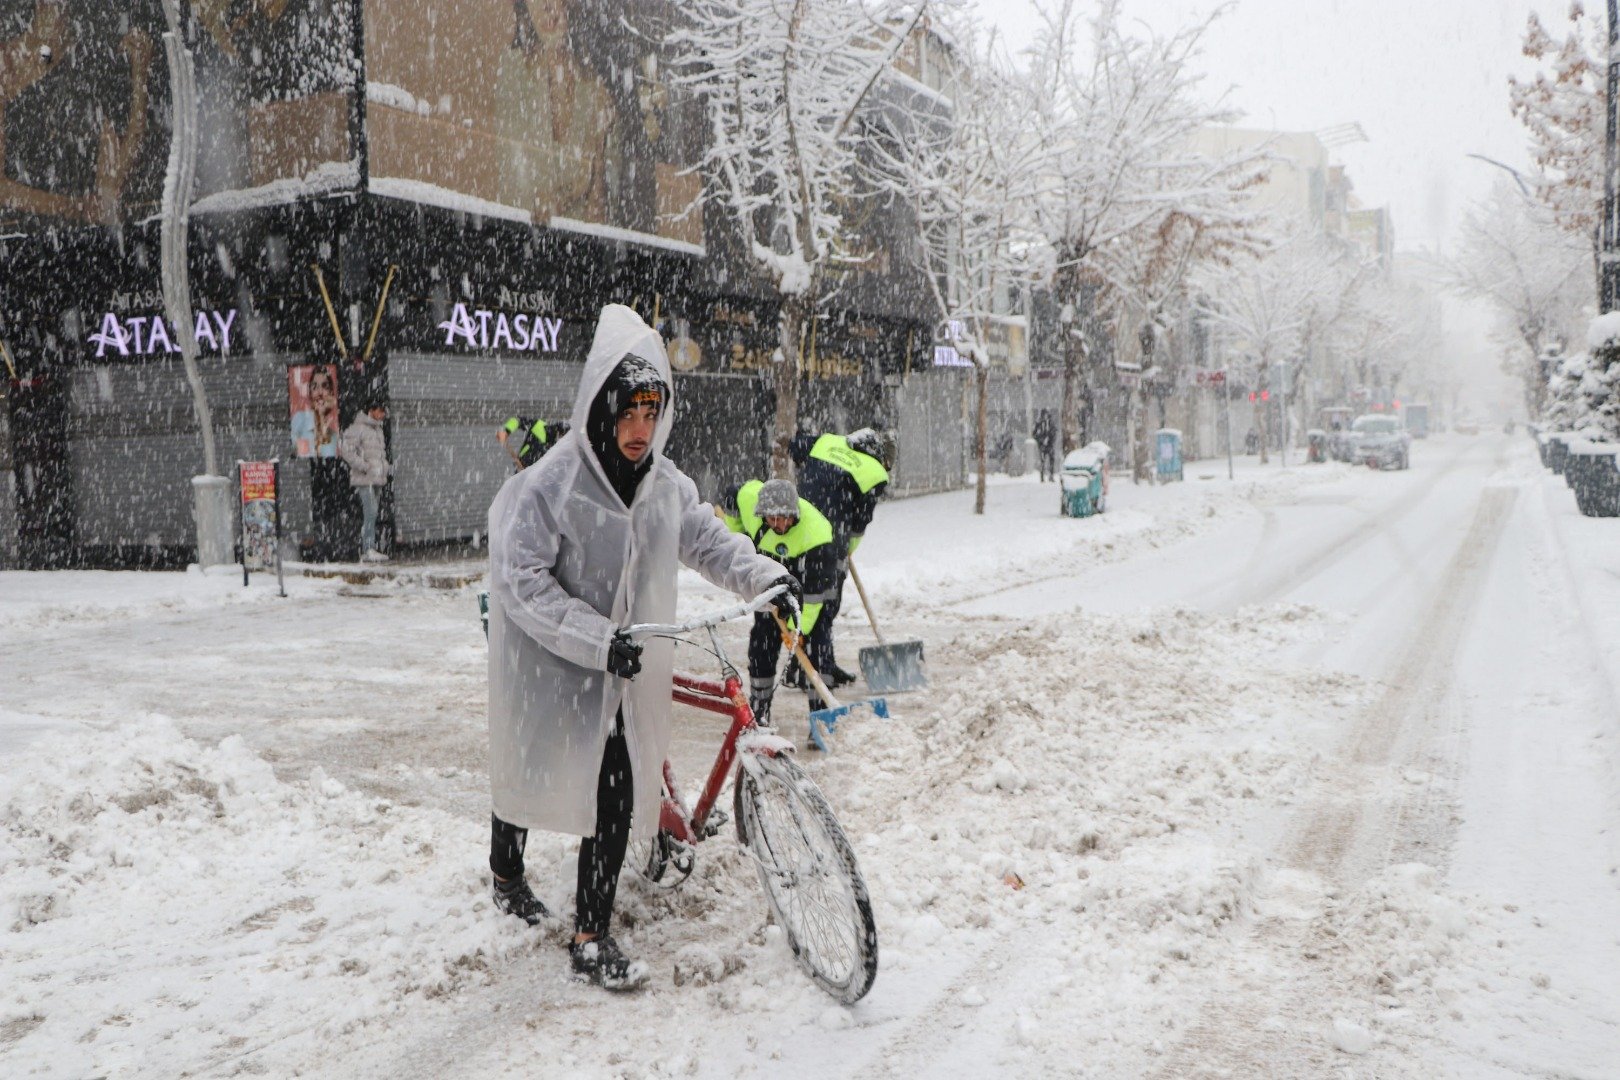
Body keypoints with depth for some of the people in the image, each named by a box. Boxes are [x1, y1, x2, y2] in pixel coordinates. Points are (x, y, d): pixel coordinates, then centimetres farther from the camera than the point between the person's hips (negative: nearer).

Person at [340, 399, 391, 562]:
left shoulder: (377, 429, 19)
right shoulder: (358, 428, -9)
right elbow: (348, 452, -15)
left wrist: (387, 467, 11)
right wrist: (365, 467, -18)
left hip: (376, 478, 9)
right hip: (364, 479, -9)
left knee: (371, 514, 10)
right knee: (371, 512, -16)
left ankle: (367, 550, 15)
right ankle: (368, 550, -17)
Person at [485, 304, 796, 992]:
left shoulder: (665, 484, 0)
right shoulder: (547, 484, -20)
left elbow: (708, 540, 8)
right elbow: (521, 581, -22)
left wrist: (766, 576, -10)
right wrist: (599, 638, -28)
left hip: (627, 672, 4)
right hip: (549, 670, -4)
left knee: (618, 797, 0)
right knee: (527, 774, 17)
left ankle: (592, 939, 14)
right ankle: (506, 875, 49)